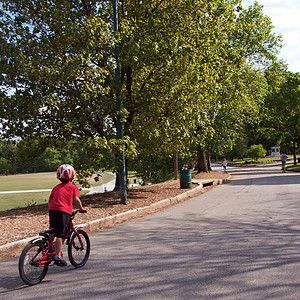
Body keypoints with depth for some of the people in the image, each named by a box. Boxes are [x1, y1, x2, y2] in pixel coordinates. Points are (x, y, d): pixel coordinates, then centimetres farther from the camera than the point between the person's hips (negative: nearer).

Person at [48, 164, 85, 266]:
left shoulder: (56, 187, 23)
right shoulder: (73, 187, 9)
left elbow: (50, 200, 24)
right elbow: (76, 199, -5)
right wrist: (81, 209, 8)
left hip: (53, 209, 5)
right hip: (64, 211, -5)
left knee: (53, 233, 21)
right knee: (60, 235, -6)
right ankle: (57, 255, -12)